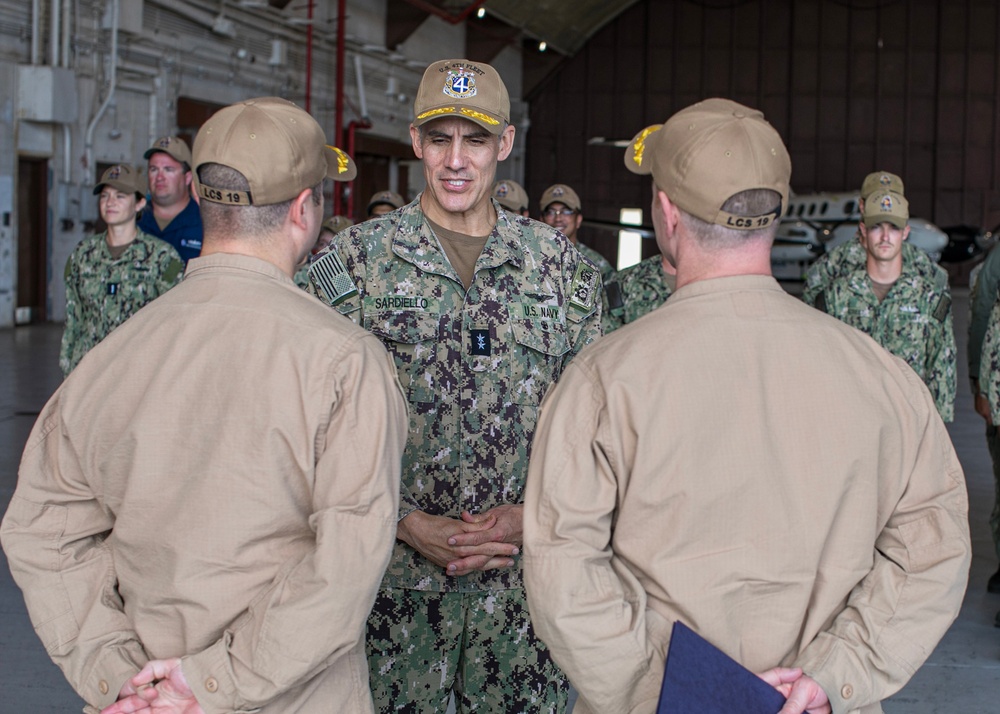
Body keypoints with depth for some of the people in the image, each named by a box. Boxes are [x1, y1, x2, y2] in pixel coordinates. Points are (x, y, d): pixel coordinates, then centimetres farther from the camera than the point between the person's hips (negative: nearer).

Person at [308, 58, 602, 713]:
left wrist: (529, 515, -7)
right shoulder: (355, 258, 0)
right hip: (392, 574, -1)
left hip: (526, 572, 2)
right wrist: (409, 524, -11)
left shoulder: (562, 264, 6)